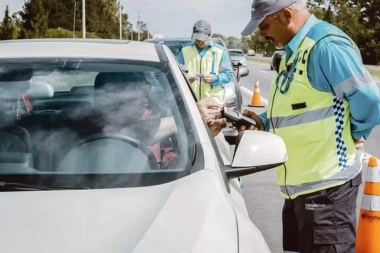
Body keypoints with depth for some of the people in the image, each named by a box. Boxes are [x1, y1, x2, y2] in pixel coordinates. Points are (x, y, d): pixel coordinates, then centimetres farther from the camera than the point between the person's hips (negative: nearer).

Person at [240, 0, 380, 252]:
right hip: (299, 183, 10)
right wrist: (263, 122, 6)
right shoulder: (294, 50, 12)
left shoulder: (325, 45, -20)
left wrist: (354, 136, -8)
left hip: (326, 184, -10)